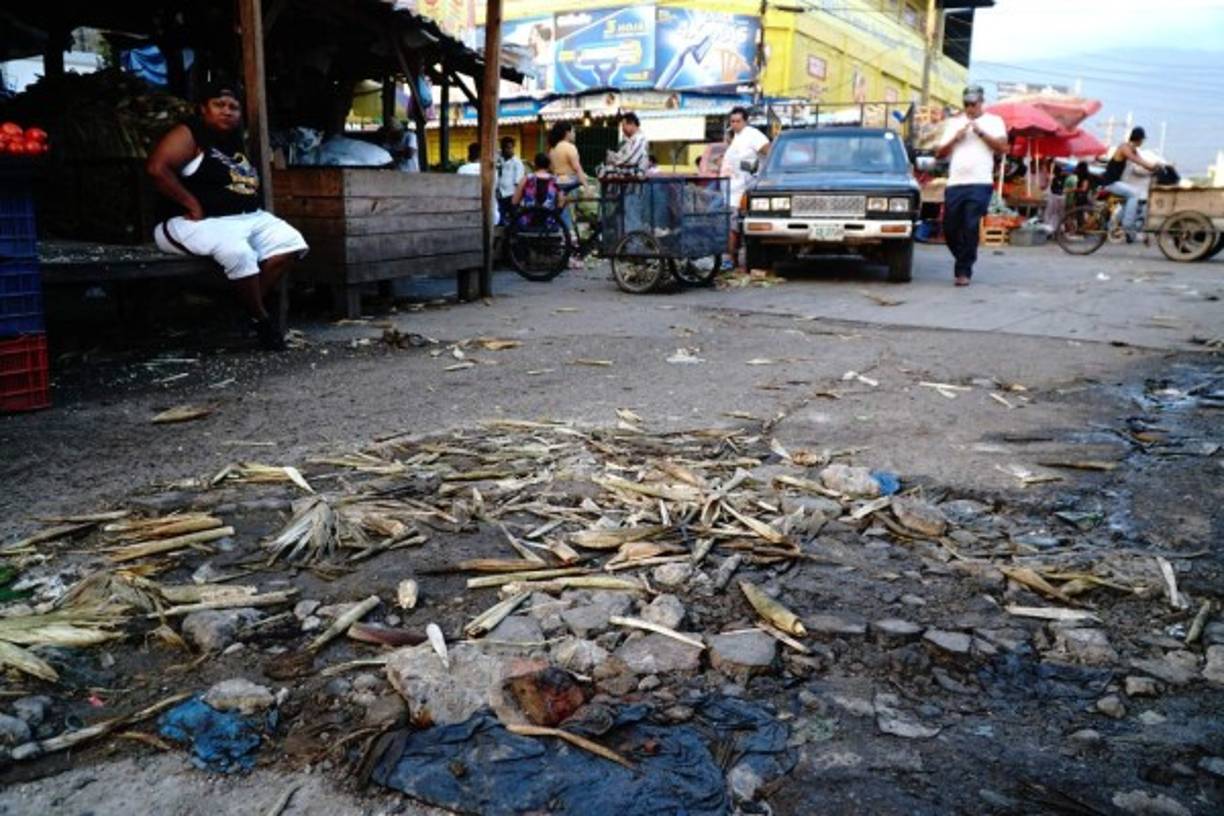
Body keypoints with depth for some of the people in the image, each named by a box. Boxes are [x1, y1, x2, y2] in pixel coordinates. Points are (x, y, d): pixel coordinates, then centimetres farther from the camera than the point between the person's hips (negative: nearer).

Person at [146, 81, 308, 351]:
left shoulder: (236, 141, 20)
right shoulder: (189, 134, -3)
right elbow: (156, 168, -17)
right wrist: (194, 205, -18)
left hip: (248, 217, 8)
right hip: (201, 222, -8)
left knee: (291, 242, -11)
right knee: (238, 252, -36)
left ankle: (249, 305, -10)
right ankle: (261, 319, -17)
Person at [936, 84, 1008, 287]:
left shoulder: (993, 121, 12)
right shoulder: (954, 123, 20)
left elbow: (1002, 148, -2)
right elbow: (940, 153, 14)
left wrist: (980, 132, -8)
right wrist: (956, 138, -1)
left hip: (979, 184, -4)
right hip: (954, 184, 4)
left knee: (970, 228, -11)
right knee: (950, 229, 3)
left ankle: (963, 271, -6)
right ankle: (964, 261, 25)